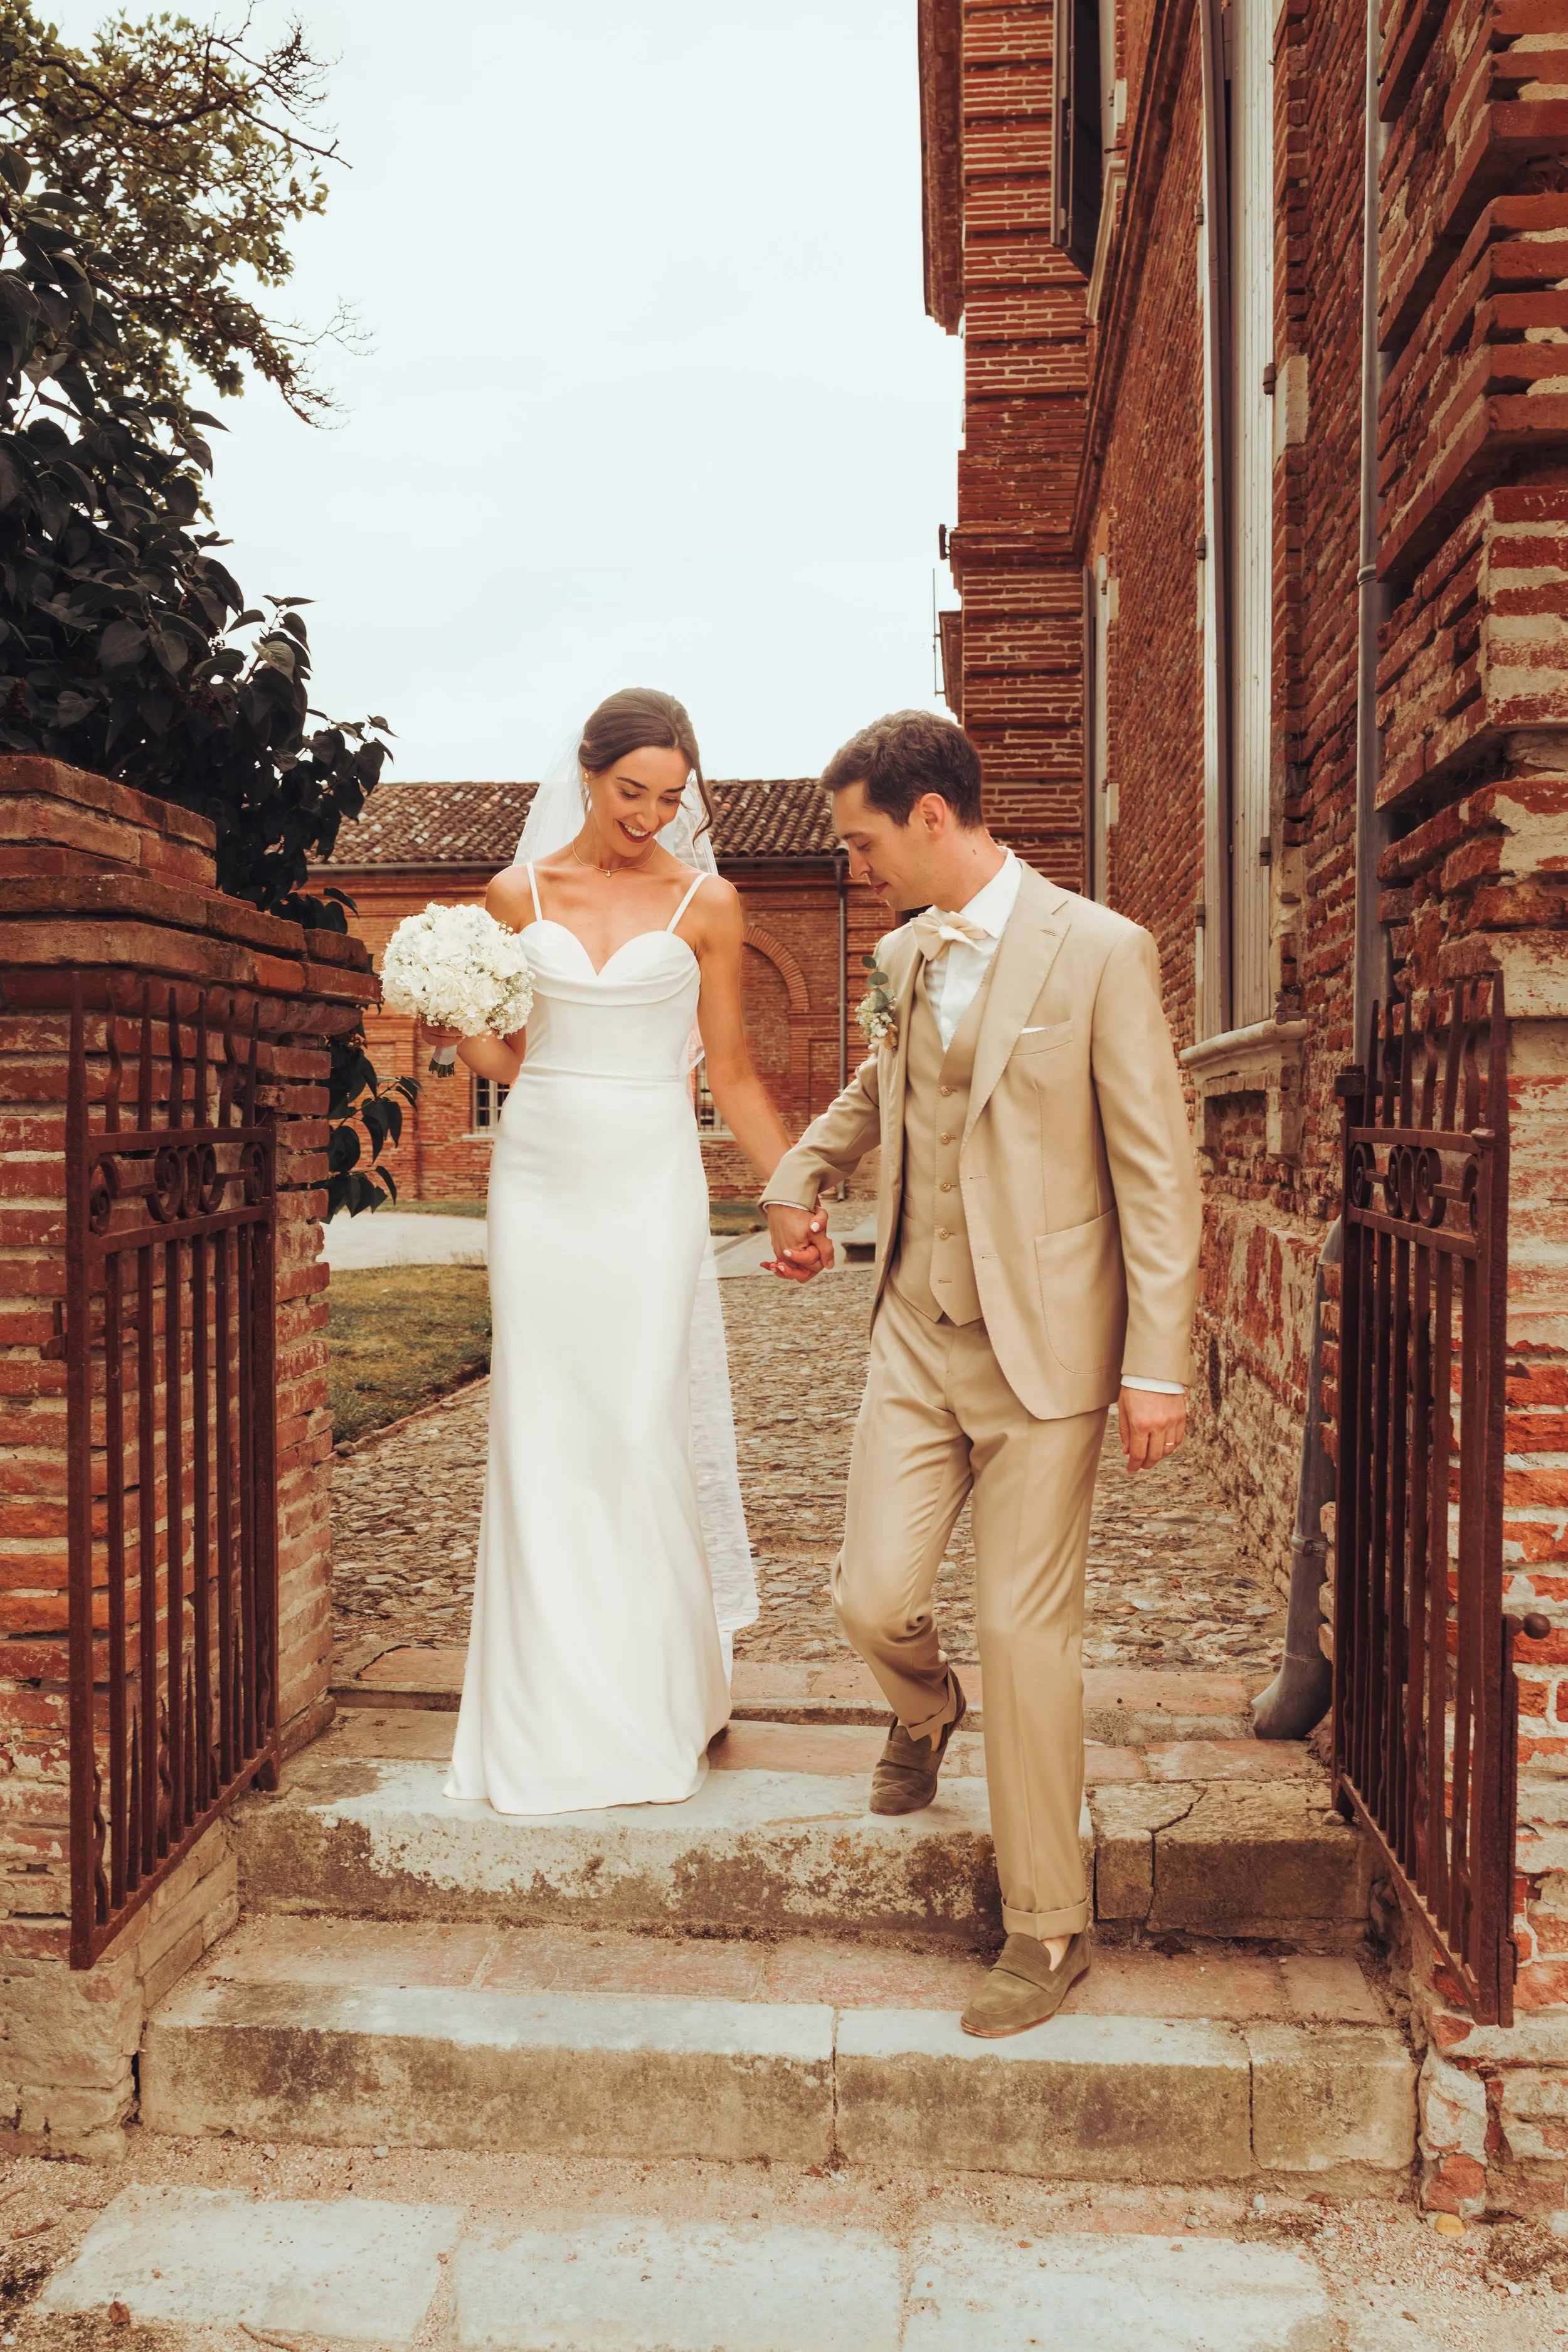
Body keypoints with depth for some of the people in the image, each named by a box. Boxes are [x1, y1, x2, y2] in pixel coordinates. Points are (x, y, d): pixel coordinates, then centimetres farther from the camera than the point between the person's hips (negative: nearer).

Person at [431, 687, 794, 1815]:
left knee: (641, 1434, -3)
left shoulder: (706, 904, 2)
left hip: (651, 1185, -2)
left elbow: (732, 1070, 5)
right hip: (540, 1181, 2)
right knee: (541, 1436, 3)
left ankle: (659, 1702, 15)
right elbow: (503, 1056, 11)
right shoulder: (518, 894, 7)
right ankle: (551, 1713, 16)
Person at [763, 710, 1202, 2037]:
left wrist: (1159, 1366, -13)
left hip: (1044, 1349, -5)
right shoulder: (904, 957, 9)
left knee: (1026, 1631, 0)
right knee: (872, 1599, 1)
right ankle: (926, 1708, 40)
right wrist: (800, 1175, 20)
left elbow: (1156, 1166, -11)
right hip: (918, 1336, 5)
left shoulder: (1099, 953, -10)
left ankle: (1049, 1927, 18)